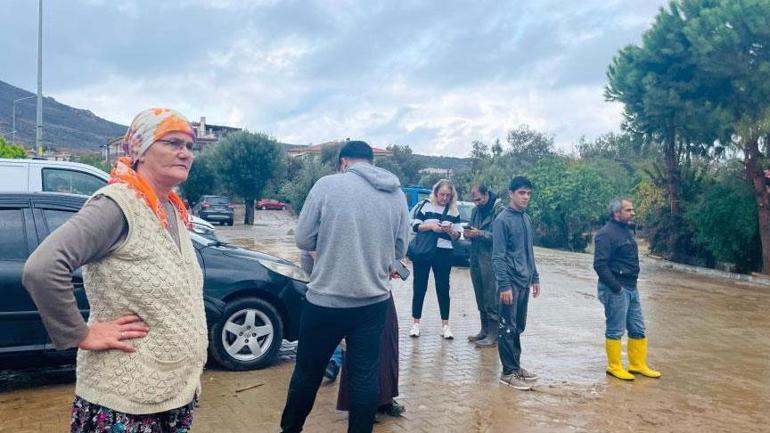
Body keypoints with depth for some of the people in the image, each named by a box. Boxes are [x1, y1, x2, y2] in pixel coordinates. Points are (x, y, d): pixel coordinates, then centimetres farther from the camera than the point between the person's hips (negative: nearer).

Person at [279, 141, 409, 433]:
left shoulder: (327, 185, -8)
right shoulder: (397, 194, 4)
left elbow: (303, 240, -4)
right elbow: (399, 249, 9)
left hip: (326, 300, -3)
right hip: (374, 301, 3)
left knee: (308, 372, 15)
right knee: (365, 376, 13)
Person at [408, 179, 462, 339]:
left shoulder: (454, 212, 7)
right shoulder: (426, 205, 1)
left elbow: (457, 236, 5)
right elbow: (415, 226, -4)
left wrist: (450, 230, -15)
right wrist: (430, 225, -19)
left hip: (444, 254, 2)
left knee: (443, 288, 6)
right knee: (419, 287, 4)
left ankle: (445, 325, 12)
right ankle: (416, 323, 14)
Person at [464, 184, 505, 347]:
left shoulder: (499, 209, -9)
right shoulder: (475, 210, 14)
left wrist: (479, 234, -19)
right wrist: (468, 234, 0)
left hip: (491, 261, -7)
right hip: (476, 260, 7)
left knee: (492, 299, -4)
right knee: (481, 299, 13)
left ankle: (493, 335, 3)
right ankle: (484, 330, 23)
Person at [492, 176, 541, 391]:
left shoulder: (527, 219, 13)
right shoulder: (502, 220, -11)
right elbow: (498, 257, -15)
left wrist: (534, 277, 18)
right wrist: (504, 285, -19)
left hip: (524, 282, 8)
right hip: (511, 282, -8)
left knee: (519, 327, 15)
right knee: (508, 328, 0)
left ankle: (516, 365, 27)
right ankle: (509, 372, 7)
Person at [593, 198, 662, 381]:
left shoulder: (627, 231, 13)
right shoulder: (606, 234, -16)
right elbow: (600, 264, -22)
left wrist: (632, 284, 13)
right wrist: (616, 287, -21)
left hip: (631, 288, 9)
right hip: (615, 289, -9)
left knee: (638, 329, 15)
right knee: (615, 330, 2)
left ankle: (638, 364, 27)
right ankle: (614, 367, 14)